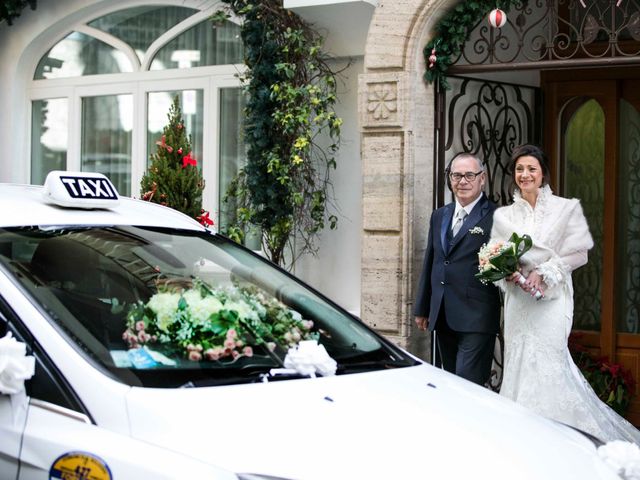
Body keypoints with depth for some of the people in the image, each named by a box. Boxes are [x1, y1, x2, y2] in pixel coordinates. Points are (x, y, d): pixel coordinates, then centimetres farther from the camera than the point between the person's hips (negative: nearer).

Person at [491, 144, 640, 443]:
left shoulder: (566, 208, 1)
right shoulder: (503, 215, 10)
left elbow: (578, 252, -3)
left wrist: (543, 273, -13)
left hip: (551, 300, -3)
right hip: (517, 302, 3)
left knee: (547, 365, -10)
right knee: (518, 364, 1)